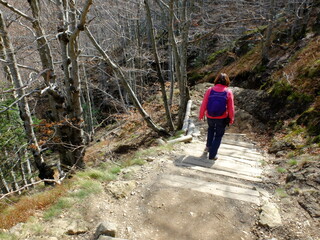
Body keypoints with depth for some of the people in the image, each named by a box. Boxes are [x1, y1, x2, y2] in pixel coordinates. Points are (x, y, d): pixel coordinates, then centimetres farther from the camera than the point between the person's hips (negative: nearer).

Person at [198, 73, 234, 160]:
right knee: (219, 135, 16)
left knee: (211, 129, 33)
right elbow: (231, 108, -8)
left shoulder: (210, 90, -10)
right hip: (222, 118, -2)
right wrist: (231, 119, 7)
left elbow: (204, 105, -7)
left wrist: (201, 115, 7)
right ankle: (212, 155, 19)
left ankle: (208, 146, 40)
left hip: (210, 117, 2)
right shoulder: (228, 92, -12)